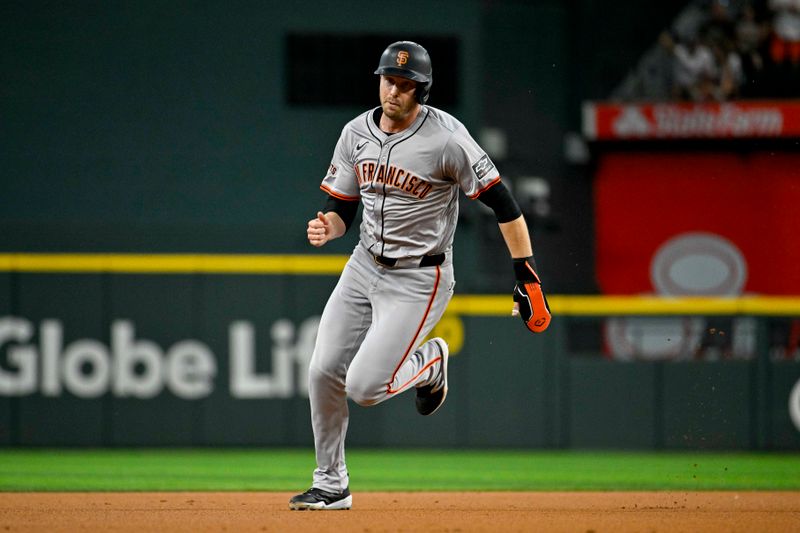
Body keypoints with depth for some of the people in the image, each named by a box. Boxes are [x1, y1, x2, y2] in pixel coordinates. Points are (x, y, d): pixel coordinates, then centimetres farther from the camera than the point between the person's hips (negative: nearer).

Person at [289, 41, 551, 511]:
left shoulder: (446, 138, -19)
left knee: (364, 387, -15)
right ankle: (331, 485, 18)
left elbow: (502, 203, -17)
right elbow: (342, 208, 9)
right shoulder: (356, 133, 0)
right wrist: (327, 228, -16)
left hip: (419, 279, -6)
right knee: (324, 372, 0)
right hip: (365, 265, 6)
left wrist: (528, 278, -20)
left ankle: (430, 362, 18)